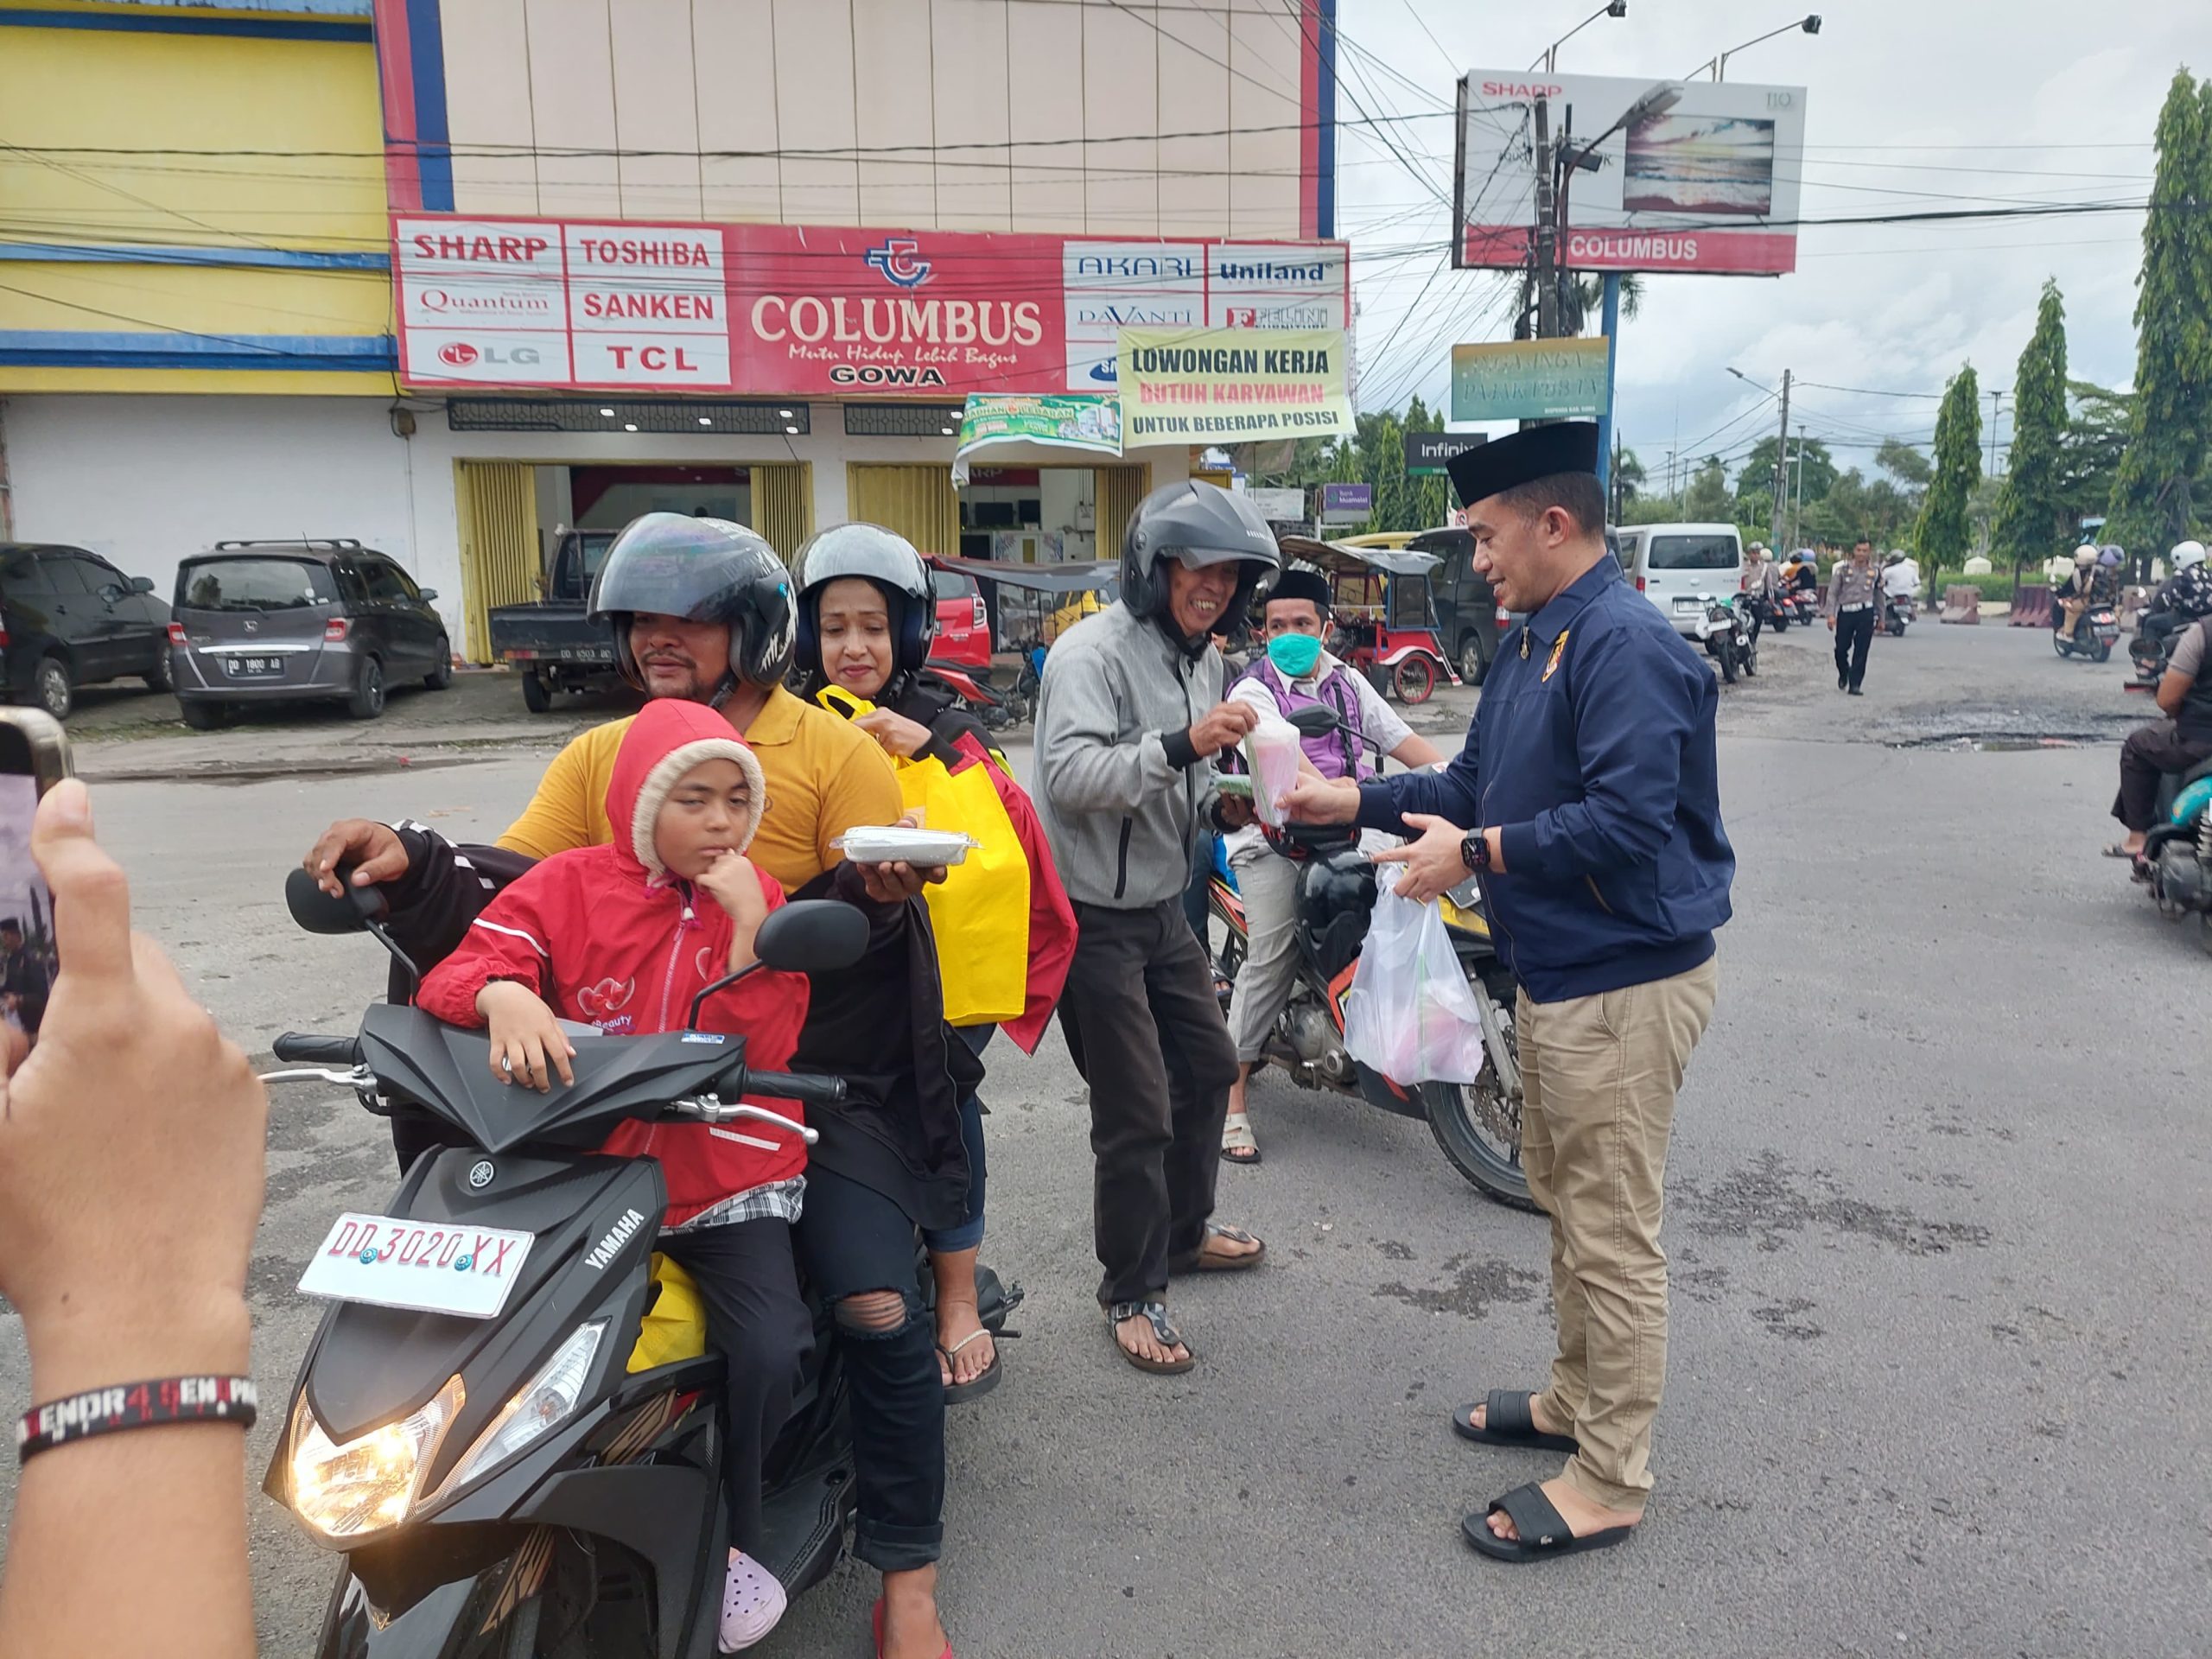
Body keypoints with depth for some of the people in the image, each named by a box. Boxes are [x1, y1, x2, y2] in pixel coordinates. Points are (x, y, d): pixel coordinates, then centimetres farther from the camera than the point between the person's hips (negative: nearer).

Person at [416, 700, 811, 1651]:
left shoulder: (760, 904, 1)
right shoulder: (570, 885, 1)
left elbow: (758, 1056, -9)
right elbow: (451, 975, -10)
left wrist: (746, 924, -19)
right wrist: (503, 995, -33)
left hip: (725, 1181, -1)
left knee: (771, 1352, -22)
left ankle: (734, 1534, 10)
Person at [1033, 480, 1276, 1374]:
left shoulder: (1201, 658, 11)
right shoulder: (1093, 650, -18)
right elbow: (1069, 776, -32)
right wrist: (1183, 745, -40)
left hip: (1164, 906, 9)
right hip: (1094, 918, -9)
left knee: (1207, 1068, 19)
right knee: (1136, 1116, -4)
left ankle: (1182, 1232, 41)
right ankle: (1131, 1294, 16)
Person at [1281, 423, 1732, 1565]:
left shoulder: (1624, 646, -20)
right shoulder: (1531, 646, 13)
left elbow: (1626, 820, -28)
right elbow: (1474, 786, 15)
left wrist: (1478, 853, -21)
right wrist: (1350, 802, 8)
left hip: (1623, 983, -10)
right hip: (1556, 973, 11)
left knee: (1610, 1233, 1)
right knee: (1563, 1199, 22)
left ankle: (1609, 1482, 17)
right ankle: (1579, 1396, 41)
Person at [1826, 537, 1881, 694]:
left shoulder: (1875, 572, 8)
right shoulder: (1842, 570, 3)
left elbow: (1879, 596, 15)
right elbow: (1832, 592, 0)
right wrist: (1831, 614, -10)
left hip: (1866, 613, 0)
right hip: (1845, 612, 0)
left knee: (1861, 652, -5)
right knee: (1841, 649, 5)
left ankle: (1855, 684, -2)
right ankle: (1843, 674, 34)